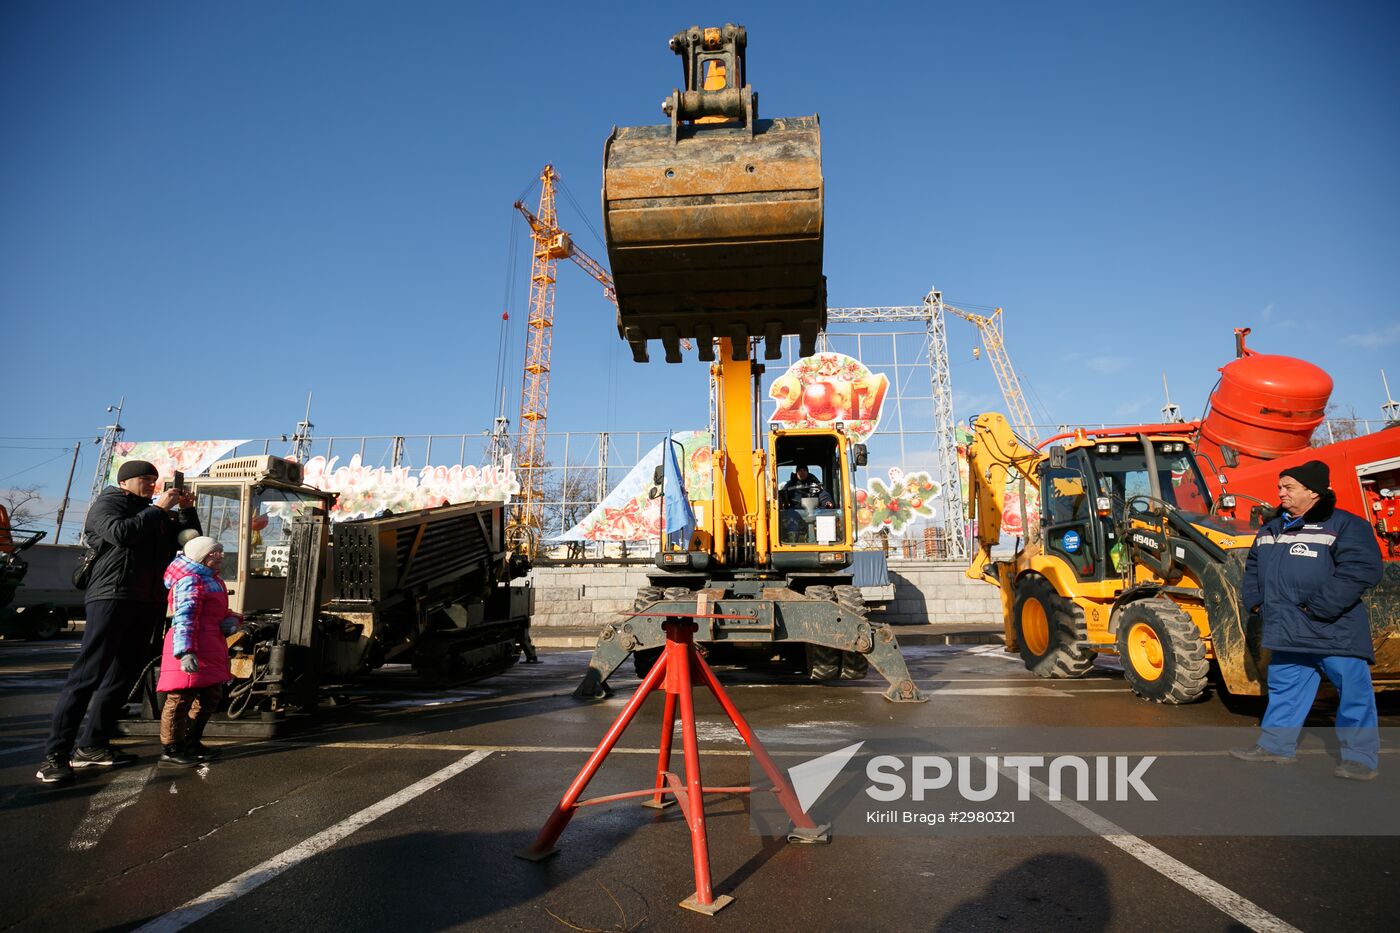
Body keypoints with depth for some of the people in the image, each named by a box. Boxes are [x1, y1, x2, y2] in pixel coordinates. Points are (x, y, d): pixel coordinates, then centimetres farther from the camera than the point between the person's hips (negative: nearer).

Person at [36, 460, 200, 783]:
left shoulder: (155, 514, 20)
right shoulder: (107, 503, 4)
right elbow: (121, 533, -17)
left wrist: (186, 511, 7)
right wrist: (159, 509, -11)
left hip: (147, 602, 7)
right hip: (112, 596, -6)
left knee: (125, 674, 7)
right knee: (88, 674, -11)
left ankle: (91, 745, 14)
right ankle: (55, 754, -9)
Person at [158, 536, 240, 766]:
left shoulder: (214, 580, 18)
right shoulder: (190, 581, -13)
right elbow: (184, 618, -23)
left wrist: (232, 620, 4)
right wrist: (185, 652, -31)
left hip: (210, 647, 11)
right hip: (191, 649, -11)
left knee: (211, 696, 17)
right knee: (182, 697, -5)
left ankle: (191, 743, 31)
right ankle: (171, 750, 6)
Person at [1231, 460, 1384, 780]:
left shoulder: (1345, 525, -9)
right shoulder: (1271, 529, 13)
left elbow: (1361, 570, -19)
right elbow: (1253, 566, 24)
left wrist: (1318, 607, -22)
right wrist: (1254, 600, 11)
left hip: (1336, 631, -7)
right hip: (1288, 632, 7)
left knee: (1354, 692, 2)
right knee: (1285, 687, 13)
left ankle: (1360, 756, 15)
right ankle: (1276, 745, 23)